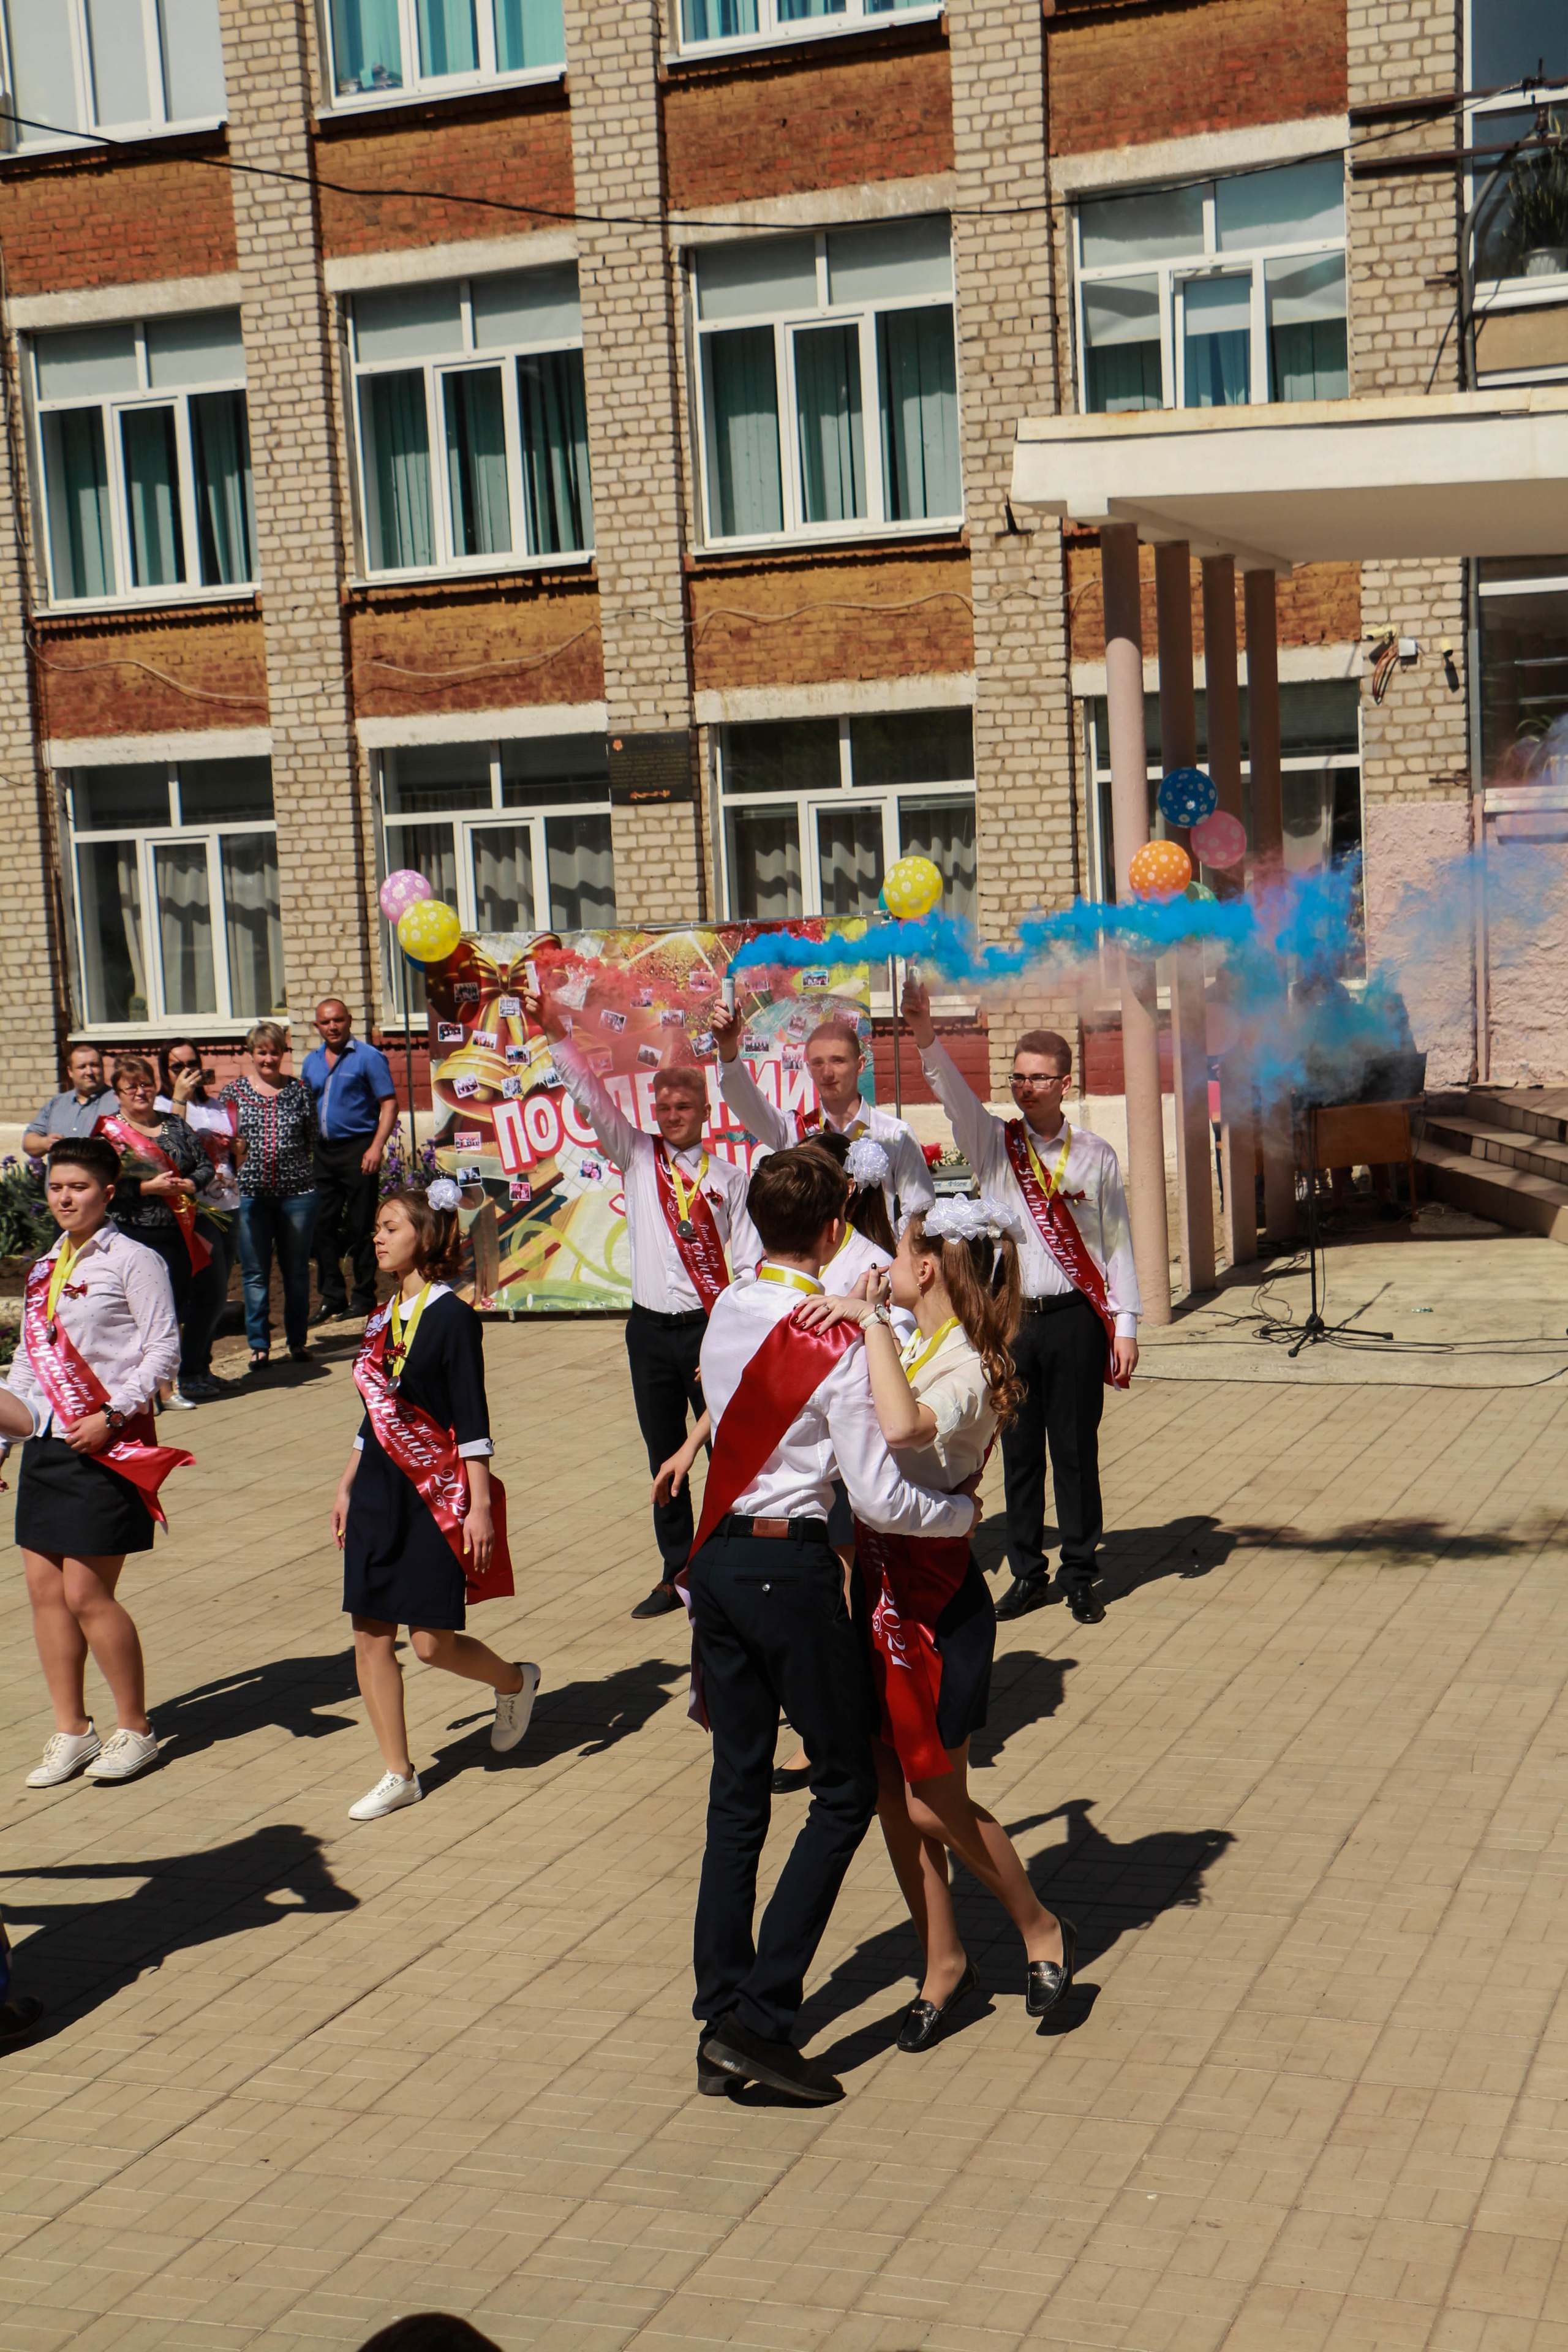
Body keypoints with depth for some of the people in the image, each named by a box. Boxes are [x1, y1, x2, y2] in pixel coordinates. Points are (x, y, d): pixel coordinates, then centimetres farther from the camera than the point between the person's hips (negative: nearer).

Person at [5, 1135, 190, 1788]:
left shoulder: (133, 1261, -6)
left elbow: (163, 1350, -10)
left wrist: (113, 1416, -19)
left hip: (105, 1443, -7)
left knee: (88, 1594, -5)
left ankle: (134, 1730, 11)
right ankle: (70, 1731, 18)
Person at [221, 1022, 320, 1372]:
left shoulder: (299, 1092, 8)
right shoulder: (233, 1093, 6)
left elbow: (313, 1141, 10)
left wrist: (311, 1180, 4)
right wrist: (233, 1150, -11)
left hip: (297, 1191, 1)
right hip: (250, 1194, -1)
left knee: (297, 1270, 8)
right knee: (255, 1273, 3)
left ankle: (298, 1340, 19)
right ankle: (259, 1344, 12)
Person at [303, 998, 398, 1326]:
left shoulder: (368, 1057, -4)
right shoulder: (312, 1062, 14)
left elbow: (389, 1104, -8)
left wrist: (376, 1146, -18)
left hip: (357, 1148, -6)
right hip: (322, 1150, 6)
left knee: (360, 1226, -2)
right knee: (323, 1224, 6)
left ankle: (364, 1297, 6)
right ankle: (332, 1296, 14)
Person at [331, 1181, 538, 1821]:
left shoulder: (452, 1317, -11)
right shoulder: (383, 1318, 10)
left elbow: (471, 1422, -13)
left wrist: (479, 1505, -15)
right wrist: (346, 1486, 19)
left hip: (436, 1494, -7)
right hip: (378, 1492, 7)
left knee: (432, 1641, -4)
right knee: (370, 1633, 3)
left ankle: (515, 1682, 27)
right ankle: (398, 1775, 12)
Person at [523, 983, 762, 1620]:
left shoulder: (728, 1177, 2)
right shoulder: (637, 1157, 7)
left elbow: (749, 1258, 0)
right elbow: (591, 1099, -3)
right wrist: (556, 1034, -13)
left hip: (711, 1329, -3)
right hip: (651, 1328, 3)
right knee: (664, 1455, 10)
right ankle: (676, 1573, 21)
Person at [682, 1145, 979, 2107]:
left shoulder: (726, 1313, 5)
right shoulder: (838, 1345, -16)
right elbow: (878, 1501, -16)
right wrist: (964, 1512, 2)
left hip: (717, 1555, 7)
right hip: (792, 1567, -7)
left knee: (738, 1793, 12)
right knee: (846, 1788, 6)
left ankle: (720, 2024, 15)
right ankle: (762, 2017, 0)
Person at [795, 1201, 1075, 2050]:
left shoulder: (965, 1373, -20)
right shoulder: (910, 1345, 5)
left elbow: (904, 1429, -44)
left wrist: (871, 1319, -35)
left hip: (936, 1598, -8)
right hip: (879, 1583, 8)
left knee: (934, 1804, 2)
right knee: (893, 1797, 12)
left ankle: (1042, 1931, 26)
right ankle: (943, 1963, 27)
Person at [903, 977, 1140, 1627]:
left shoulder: (1094, 1156, 3)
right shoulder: (994, 1144, 5)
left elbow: (1117, 1244, 4)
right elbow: (952, 1093, -12)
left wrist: (1125, 1326, -1)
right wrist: (924, 1035, -30)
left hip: (1074, 1321, -1)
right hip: (1010, 1320, 1)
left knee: (1076, 1449, 4)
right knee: (1018, 1450, 7)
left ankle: (1080, 1574, 16)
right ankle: (1027, 1572, 18)